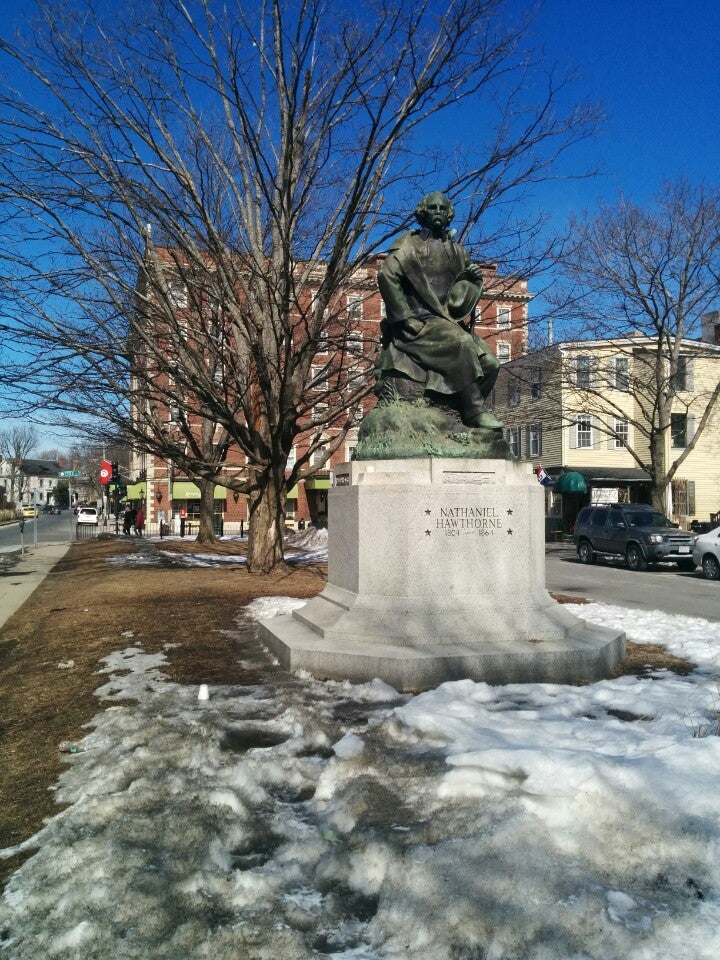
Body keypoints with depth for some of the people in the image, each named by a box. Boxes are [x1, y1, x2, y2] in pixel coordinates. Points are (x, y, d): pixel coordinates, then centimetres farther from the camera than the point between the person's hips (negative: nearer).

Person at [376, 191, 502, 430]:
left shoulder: (455, 250, 20)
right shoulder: (410, 244, 3)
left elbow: (467, 286, 25)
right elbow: (386, 276, -12)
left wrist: (475, 275, 0)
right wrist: (406, 317, -17)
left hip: (448, 320, 7)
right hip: (420, 321, -6)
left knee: (489, 363, -9)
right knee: (461, 342, -33)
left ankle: (460, 409, 1)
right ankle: (475, 410, -28)